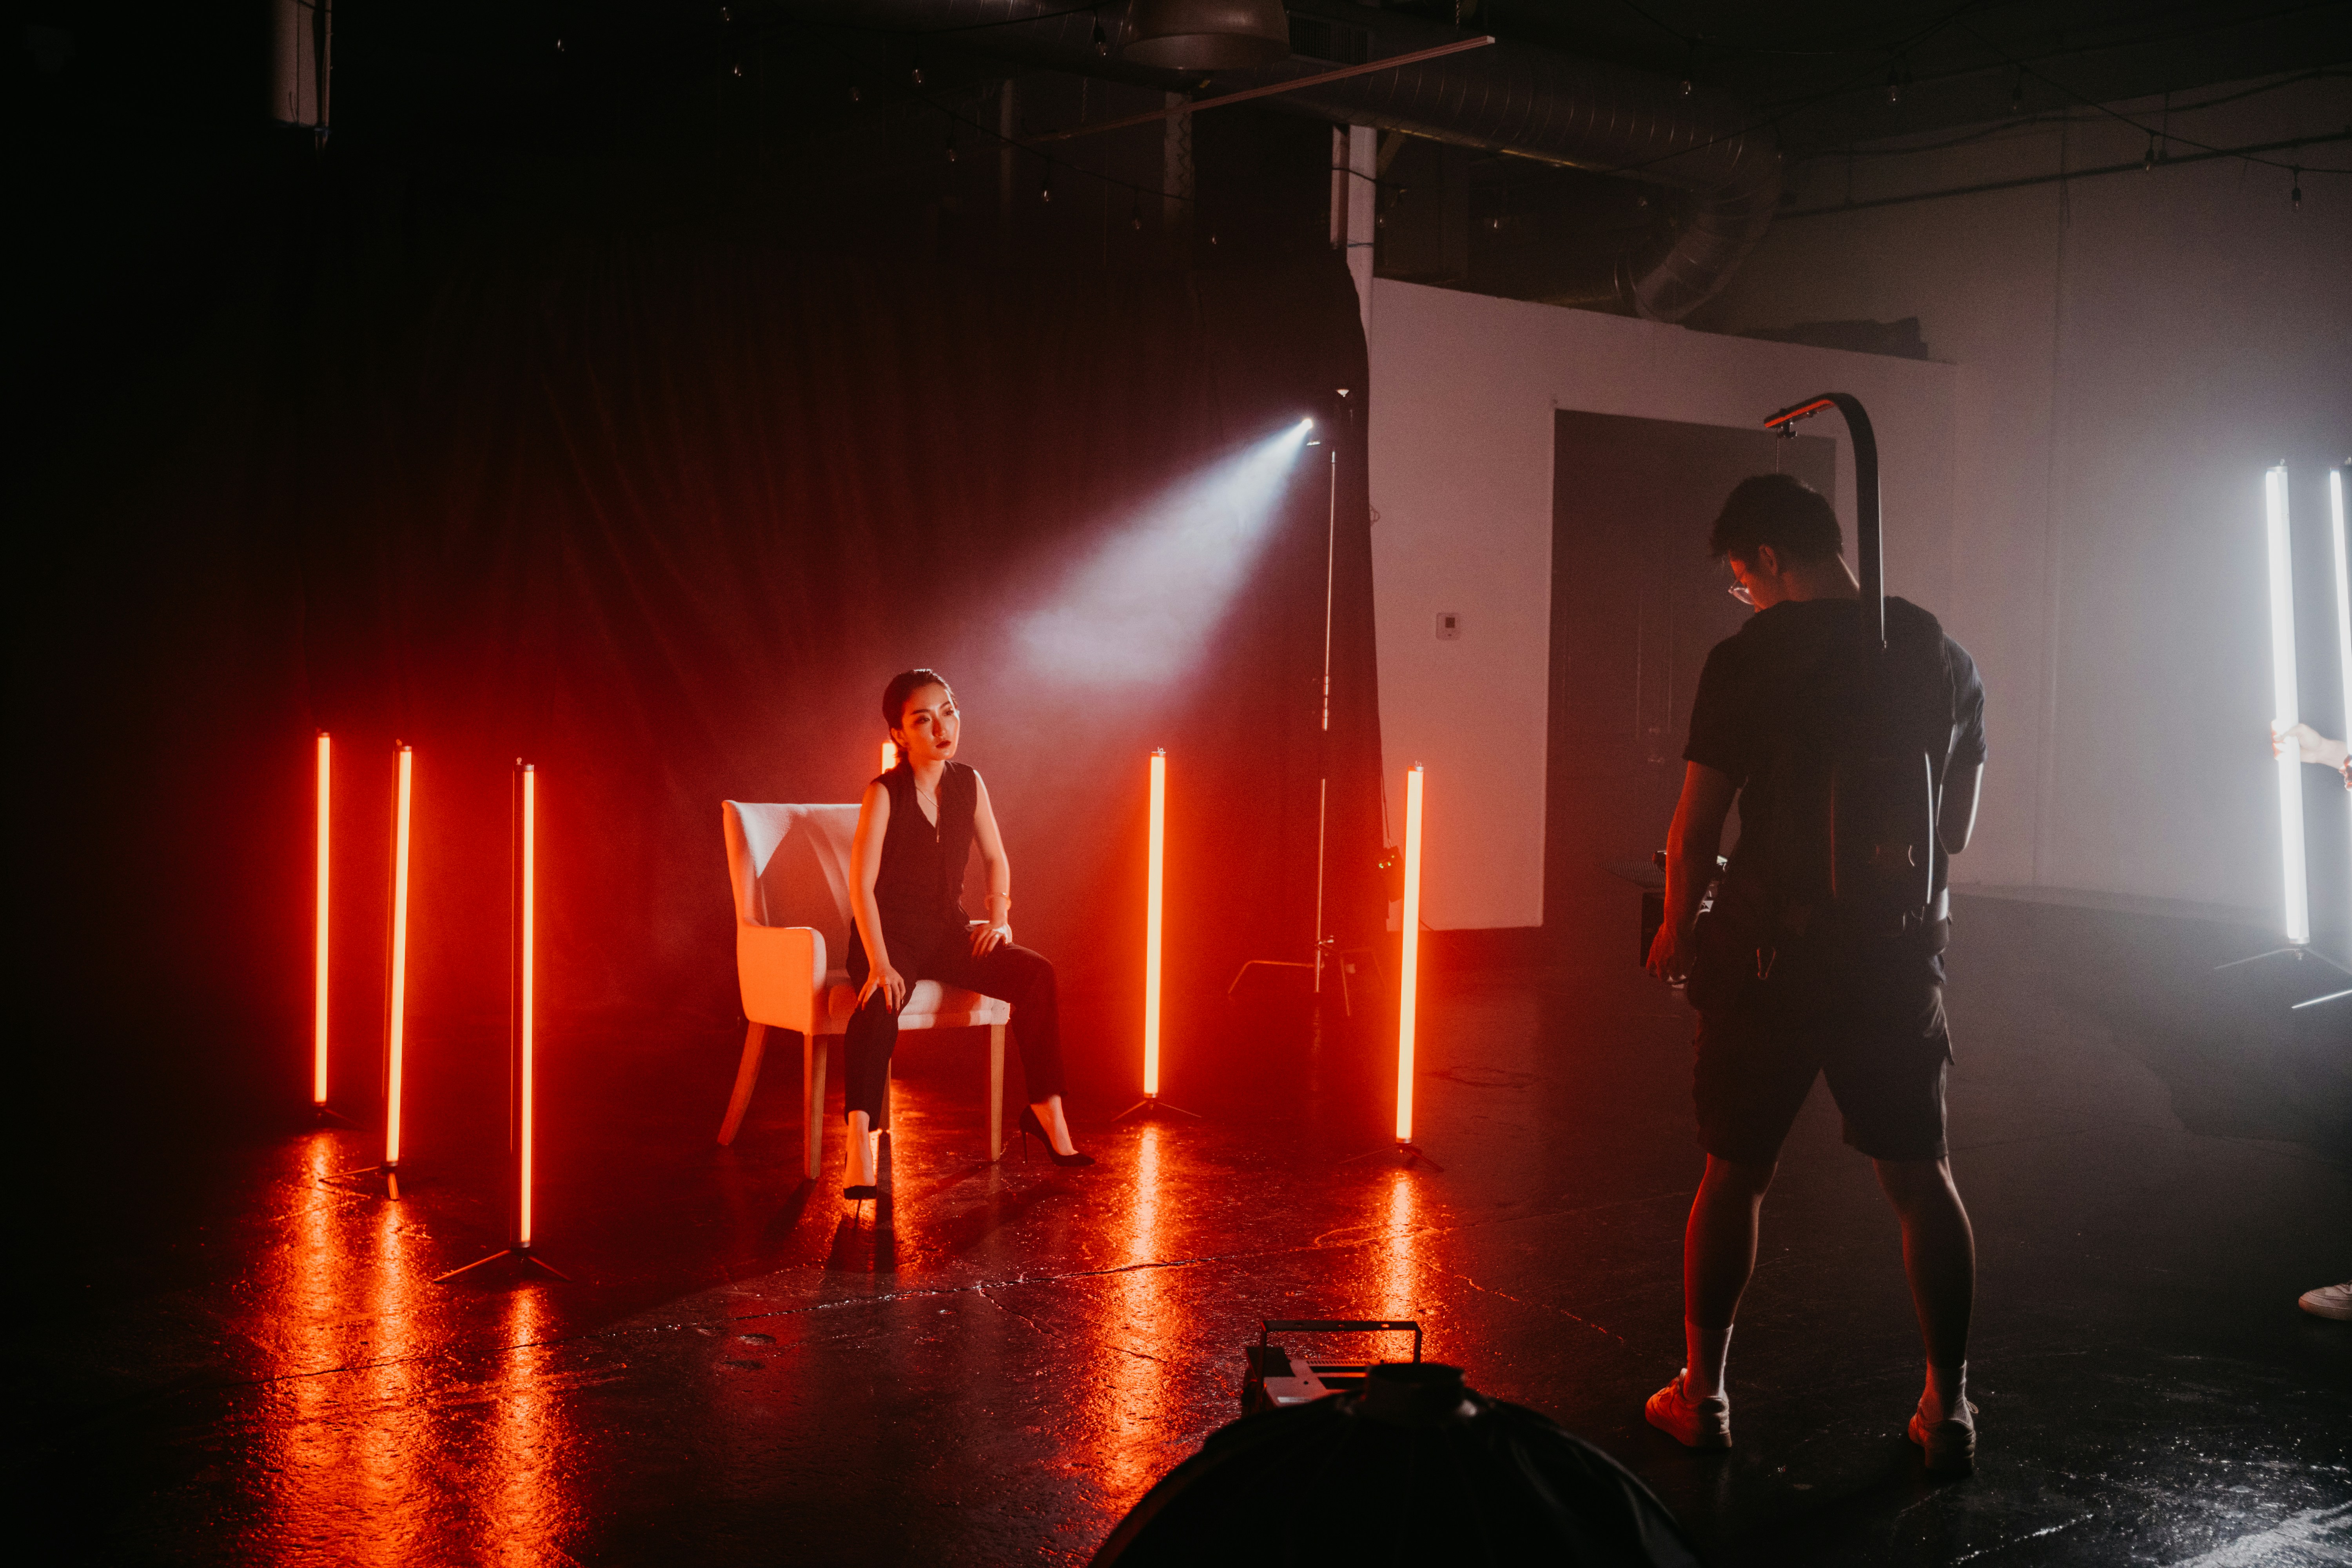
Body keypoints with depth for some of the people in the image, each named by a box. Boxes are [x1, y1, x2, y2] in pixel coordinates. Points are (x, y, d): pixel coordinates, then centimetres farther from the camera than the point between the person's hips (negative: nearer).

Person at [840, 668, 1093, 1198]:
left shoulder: (968, 785, 4)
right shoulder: (884, 794, -12)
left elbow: (995, 858, 18)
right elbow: (861, 885, -16)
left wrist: (1000, 918, 3)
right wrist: (880, 963, -26)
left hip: (948, 934, 5)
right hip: (890, 933, -5)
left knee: (1036, 974, -18)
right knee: (881, 1001, -38)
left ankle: (1046, 1114, -8)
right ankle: (859, 1145, -43)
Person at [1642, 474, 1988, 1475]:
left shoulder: (1747, 660, -10)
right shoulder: (1942, 656, 6)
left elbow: (1696, 824, -8)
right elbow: (1958, 824, 14)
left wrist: (1677, 932, 8)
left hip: (1772, 952, -3)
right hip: (1902, 954, 4)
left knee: (1734, 1174, 9)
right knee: (1922, 1180, 11)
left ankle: (1702, 1394, 19)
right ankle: (1947, 1409, 15)